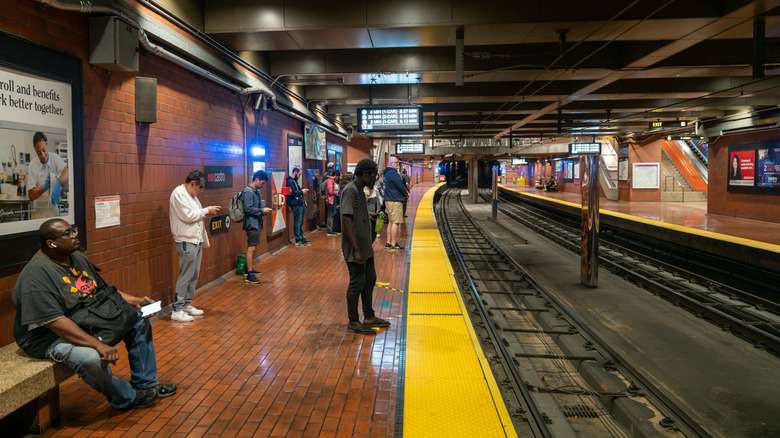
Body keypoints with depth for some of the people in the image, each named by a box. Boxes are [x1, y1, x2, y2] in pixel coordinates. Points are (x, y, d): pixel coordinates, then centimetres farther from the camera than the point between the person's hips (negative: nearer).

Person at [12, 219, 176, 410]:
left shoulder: (78, 258, 5)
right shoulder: (36, 274, -23)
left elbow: (103, 290, 16)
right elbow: (55, 322, -31)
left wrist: (135, 301, 1)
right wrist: (99, 345, -36)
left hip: (88, 324, 9)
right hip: (52, 338, -9)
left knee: (139, 321, 5)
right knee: (90, 358, -36)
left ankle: (145, 384, 12)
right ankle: (126, 398, -8)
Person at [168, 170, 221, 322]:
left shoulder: (192, 195, 16)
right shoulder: (179, 194, -13)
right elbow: (188, 216, -20)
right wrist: (206, 210, -10)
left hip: (196, 240, 9)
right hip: (186, 241, -9)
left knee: (194, 275, 14)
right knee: (186, 276, -6)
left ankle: (187, 304, 25)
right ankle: (177, 310, 1)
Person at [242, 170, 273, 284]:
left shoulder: (257, 191, 14)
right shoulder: (248, 192, -16)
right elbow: (248, 209, -23)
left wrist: (263, 209, 6)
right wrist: (262, 211, -16)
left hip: (256, 223, 10)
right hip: (252, 223, -10)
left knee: (252, 248, 18)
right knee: (251, 248, -11)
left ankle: (250, 269, 29)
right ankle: (249, 276, -10)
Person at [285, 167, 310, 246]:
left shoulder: (295, 180, 20)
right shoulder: (290, 181, -12)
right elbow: (292, 193, -22)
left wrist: (303, 191, 11)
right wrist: (302, 191, -12)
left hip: (301, 203, 10)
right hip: (296, 204, -10)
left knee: (301, 222, 14)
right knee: (297, 223, -5)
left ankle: (302, 238, 22)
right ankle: (298, 240, -1)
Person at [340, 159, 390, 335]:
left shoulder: (359, 190, 13)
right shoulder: (350, 191, -18)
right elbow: (347, 221, -24)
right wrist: (356, 250, -25)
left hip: (365, 247, 10)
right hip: (356, 249, -10)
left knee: (370, 280, 16)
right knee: (357, 283, -1)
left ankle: (369, 317, 29)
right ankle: (353, 322, 11)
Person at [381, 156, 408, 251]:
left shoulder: (386, 173, 16)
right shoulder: (393, 173, -16)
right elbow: (400, 186, -15)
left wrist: (405, 192, 13)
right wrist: (406, 194, 3)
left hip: (389, 200, 10)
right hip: (395, 201, -10)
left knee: (391, 222, 14)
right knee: (396, 222, -7)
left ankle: (388, 243, 18)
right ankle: (393, 245, -6)